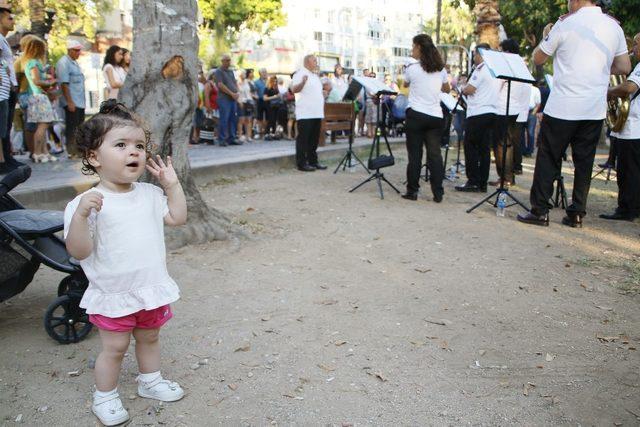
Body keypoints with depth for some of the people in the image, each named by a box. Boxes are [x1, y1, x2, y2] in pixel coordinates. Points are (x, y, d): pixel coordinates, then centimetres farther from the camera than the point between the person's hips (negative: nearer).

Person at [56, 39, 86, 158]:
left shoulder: (75, 62, 18)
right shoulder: (64, 63, -10)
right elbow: (64, 84, -17)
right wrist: (69, 102, -21)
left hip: (80, 102, 9)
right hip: (72, 102, -9)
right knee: (71, 127, -5)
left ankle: (79, 150, 20)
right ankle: (72, 151, -1)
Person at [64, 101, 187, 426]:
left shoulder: (150, 194, -1)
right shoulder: (86, 203, -19)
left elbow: (177, 217, 7)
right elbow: (79, 252, -22)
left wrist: (172, 184, 0)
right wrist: (81, 214, -37)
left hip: (152, 288, 5)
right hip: (114, 294, -5)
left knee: (149, 338, 22)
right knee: (114, 347, 8)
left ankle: (150, 381, 45)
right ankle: (104, 396, 32)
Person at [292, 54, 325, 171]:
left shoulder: (315, 76, 21)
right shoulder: (300, 73, -7)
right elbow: (294, 89, -21)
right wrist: (303, 82, -36)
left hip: (316, 113, 9)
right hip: (305, 113, -9)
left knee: (314, 140, 12)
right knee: (303, 139, -4)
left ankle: (313, 161, 20)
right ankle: (301, 163, 0)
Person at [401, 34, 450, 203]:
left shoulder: (412, 68, -6)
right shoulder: (440, 68, 7)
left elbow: (405, 84, 14)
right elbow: (447, 89, 23)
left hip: (416, 115, -4)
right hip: (435, 116, 4)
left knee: (415, 154, 2)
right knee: (435, 154, 5)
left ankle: (412, 191, 6)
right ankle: (438, 192, 4)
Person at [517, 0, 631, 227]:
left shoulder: (564, 25, -5)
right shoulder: (613, 26, 8)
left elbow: (537, 59, 5)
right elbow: (624, 67, 11)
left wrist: (545, 36, 21)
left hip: (562, 108, -4)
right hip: (595, 110, 4)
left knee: (548, 159, 4)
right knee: (584, 162, 9)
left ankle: (540, 211, 4)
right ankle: (577, 213, 13)